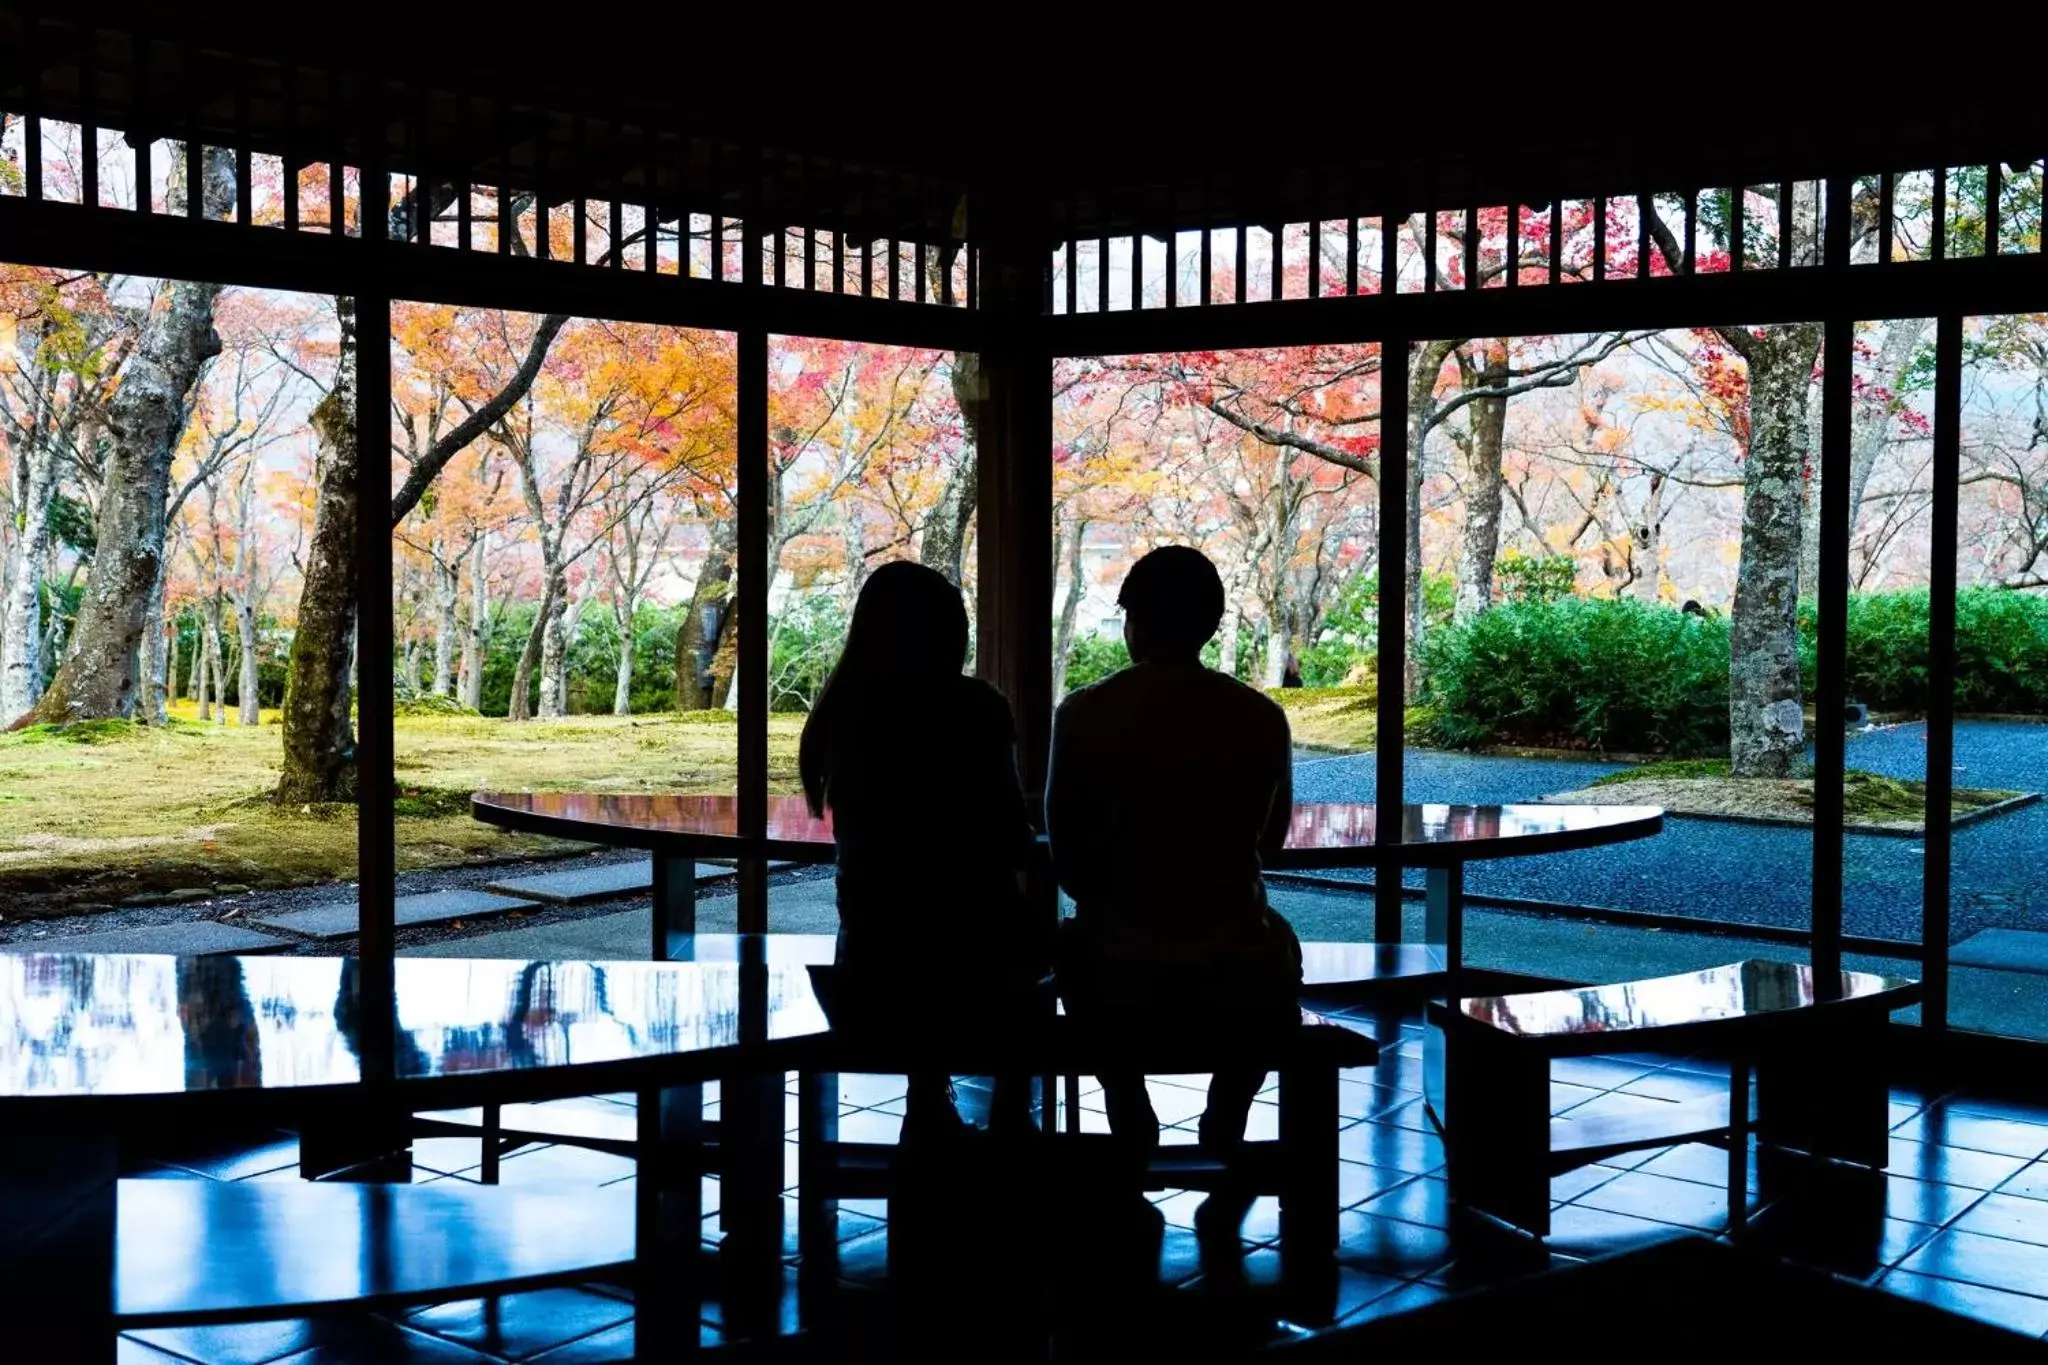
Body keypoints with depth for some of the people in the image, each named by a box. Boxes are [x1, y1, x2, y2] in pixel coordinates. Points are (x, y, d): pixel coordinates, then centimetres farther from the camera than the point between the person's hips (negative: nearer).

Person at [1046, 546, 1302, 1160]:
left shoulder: (1084, 713, -9)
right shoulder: (1262, 718, -7)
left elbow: (1066, 857, 1)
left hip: (1119, 982, 0)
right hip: (1238, 986, 1)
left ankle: (1129, 1120, 34)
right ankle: (1226, 1123, 32)